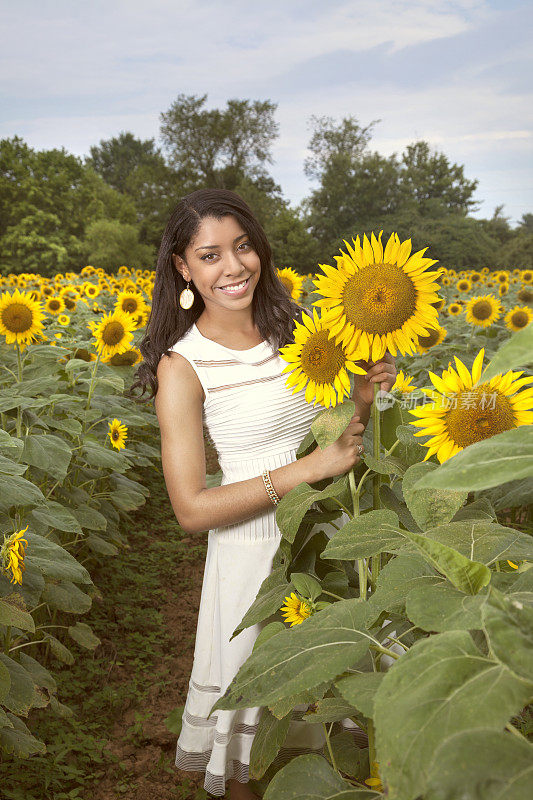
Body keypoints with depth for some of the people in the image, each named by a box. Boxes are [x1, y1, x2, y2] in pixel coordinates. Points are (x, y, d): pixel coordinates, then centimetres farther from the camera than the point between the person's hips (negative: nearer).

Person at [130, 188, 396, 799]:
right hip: (254, 547, -4)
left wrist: (365, 393, -12)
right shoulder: (183, 366, -15)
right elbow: (192, 510, -18)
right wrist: (307, 468, -22)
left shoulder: (295, 325, -2)